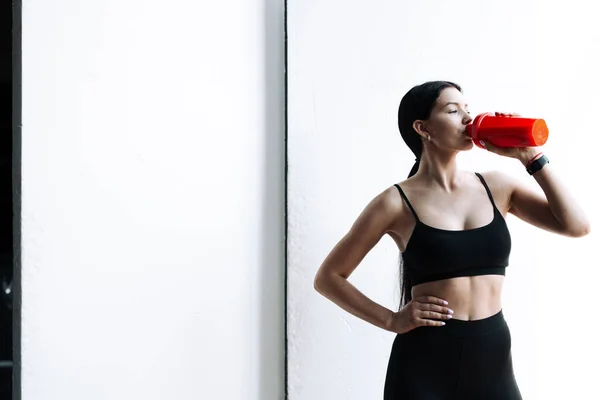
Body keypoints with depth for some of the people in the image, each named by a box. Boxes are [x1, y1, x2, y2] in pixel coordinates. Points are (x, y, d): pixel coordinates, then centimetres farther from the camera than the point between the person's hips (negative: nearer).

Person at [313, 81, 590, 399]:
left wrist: (531, 157, -6)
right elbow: (328, 277, 2)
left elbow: (576, 226, -4)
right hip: (425, 363, -3)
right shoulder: (397, 202, -4)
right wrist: (392, 320, -6)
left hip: (494, 357, 4)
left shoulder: (496, 187, 6)